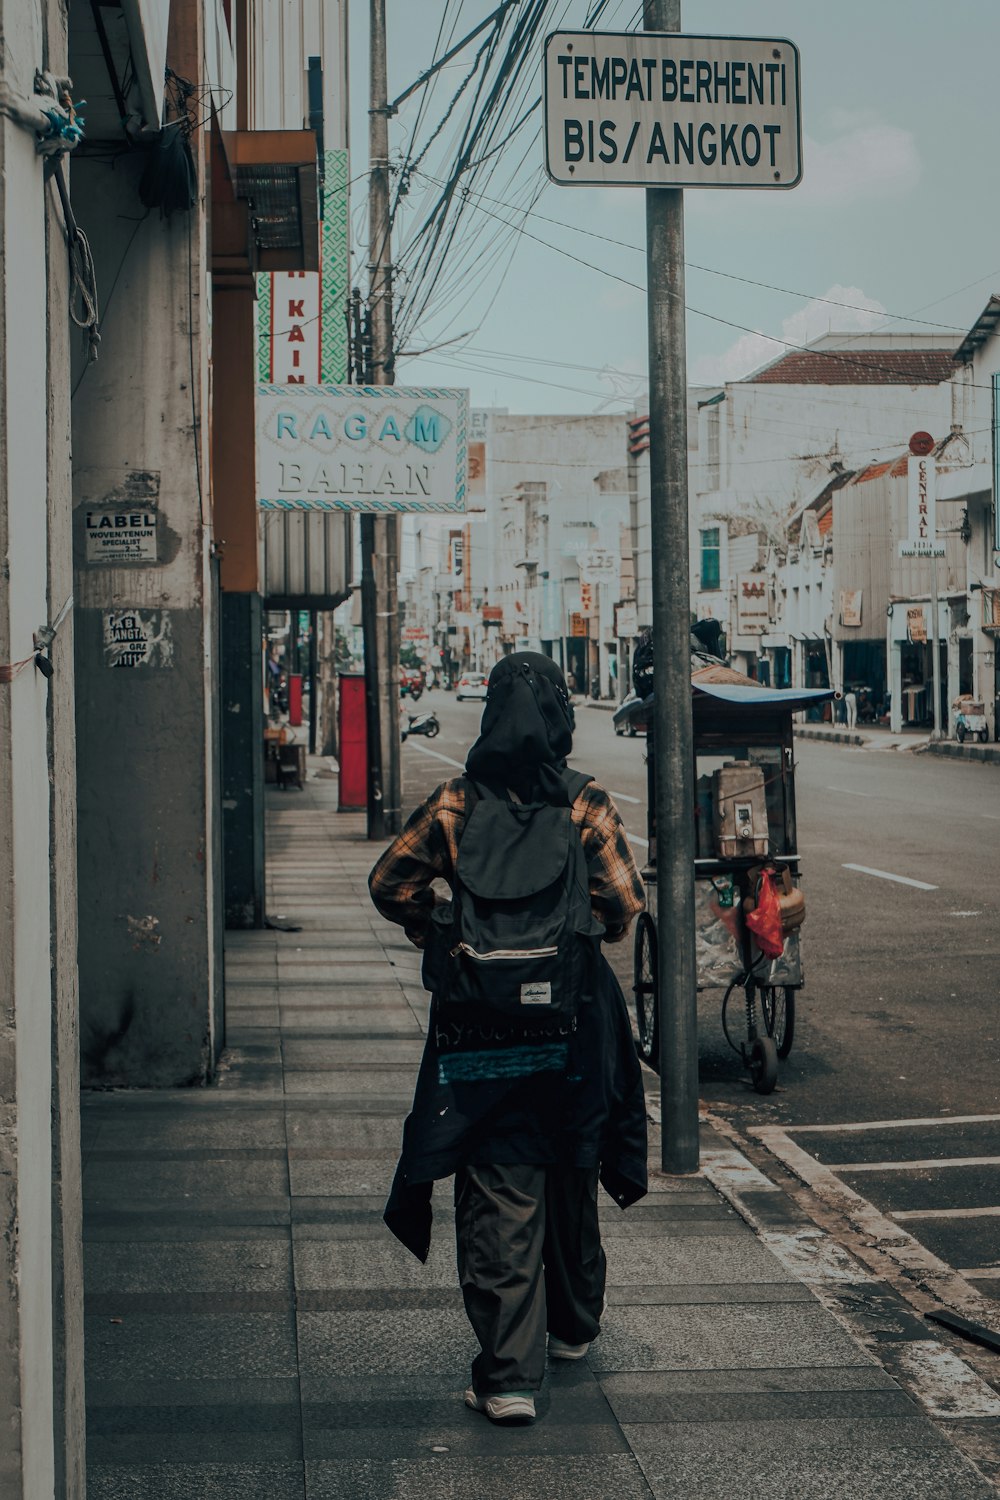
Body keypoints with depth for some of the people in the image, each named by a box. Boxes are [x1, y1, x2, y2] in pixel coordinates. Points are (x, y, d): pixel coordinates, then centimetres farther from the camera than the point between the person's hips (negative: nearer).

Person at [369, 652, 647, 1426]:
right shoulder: (587, 805, -7)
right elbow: (623, 902, -12)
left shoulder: (454, 805, -5)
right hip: (571, 1018, 1)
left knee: (498, 1197, 1)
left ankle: (509, 1375, -3)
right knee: (569, 1175, 20)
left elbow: (392, 883, -5)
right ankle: (574, 1324, 39)